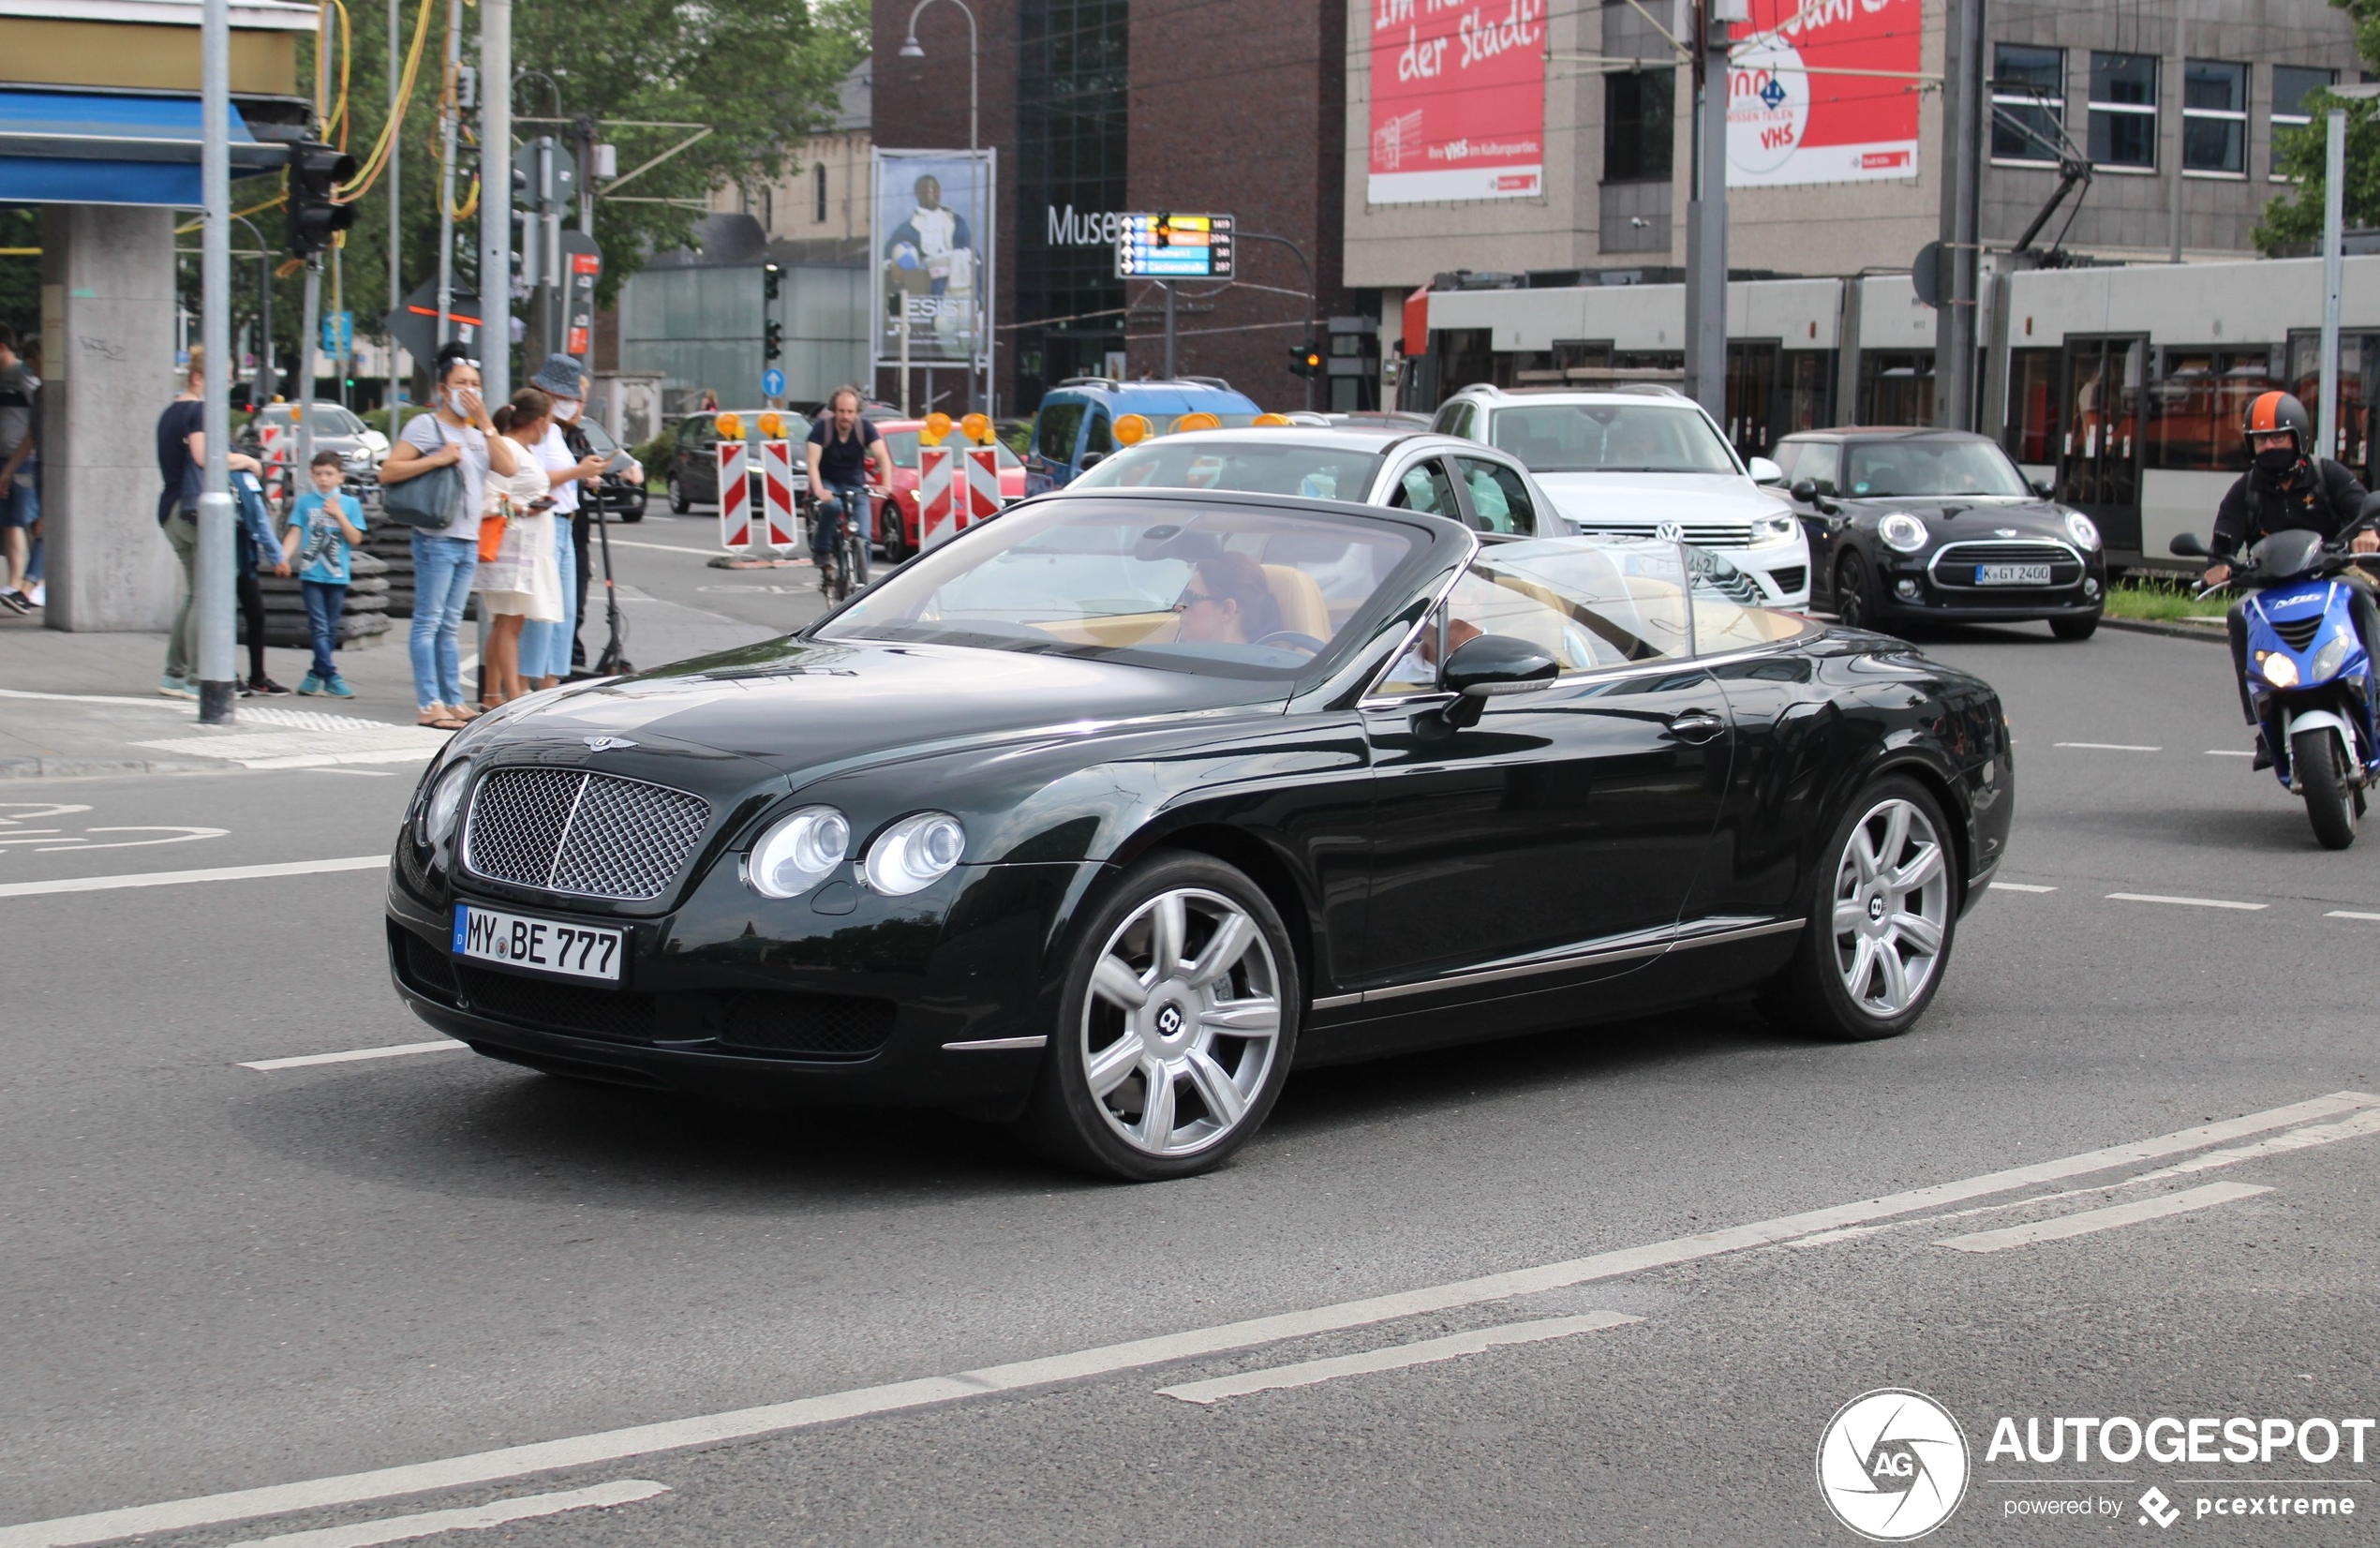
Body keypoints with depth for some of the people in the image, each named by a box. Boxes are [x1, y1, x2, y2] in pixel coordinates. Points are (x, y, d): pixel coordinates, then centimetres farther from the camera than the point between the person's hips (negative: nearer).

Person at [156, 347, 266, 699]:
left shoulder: (170, 412, 19)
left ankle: (173, 675, 15)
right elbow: (203, 456, -22)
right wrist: (246, 461, -9)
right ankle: (196, 680, -9)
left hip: (172, 508, 9)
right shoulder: (199, 410, -9)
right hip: (197, 507, -9)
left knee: (192, 595, 15)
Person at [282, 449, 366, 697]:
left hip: (337, 575, 1)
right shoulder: (305, 502, 5)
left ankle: (317, 674, 17)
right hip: (311, 573, -1)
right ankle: (331, 677, -11)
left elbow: (355, 538, 0)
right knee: (319, 627, -9)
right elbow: (295, 533, 3)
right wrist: (284, 557, -12)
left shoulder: (349, 504, 5)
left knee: (331, 629, 7)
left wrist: (339, 514, -10)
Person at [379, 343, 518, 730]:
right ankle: (430, 706, -9)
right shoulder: (427, 426, -2)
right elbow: (388, 472, -11)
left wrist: (485, 422, -2)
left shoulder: (476, 435, 20)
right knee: (428, 623, -7)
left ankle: (454, 701, 13)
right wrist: (436, 459, -18)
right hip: (436, 538, -7)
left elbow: (508, 468, 3)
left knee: (451, 626, 11)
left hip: (468, 541, 7)